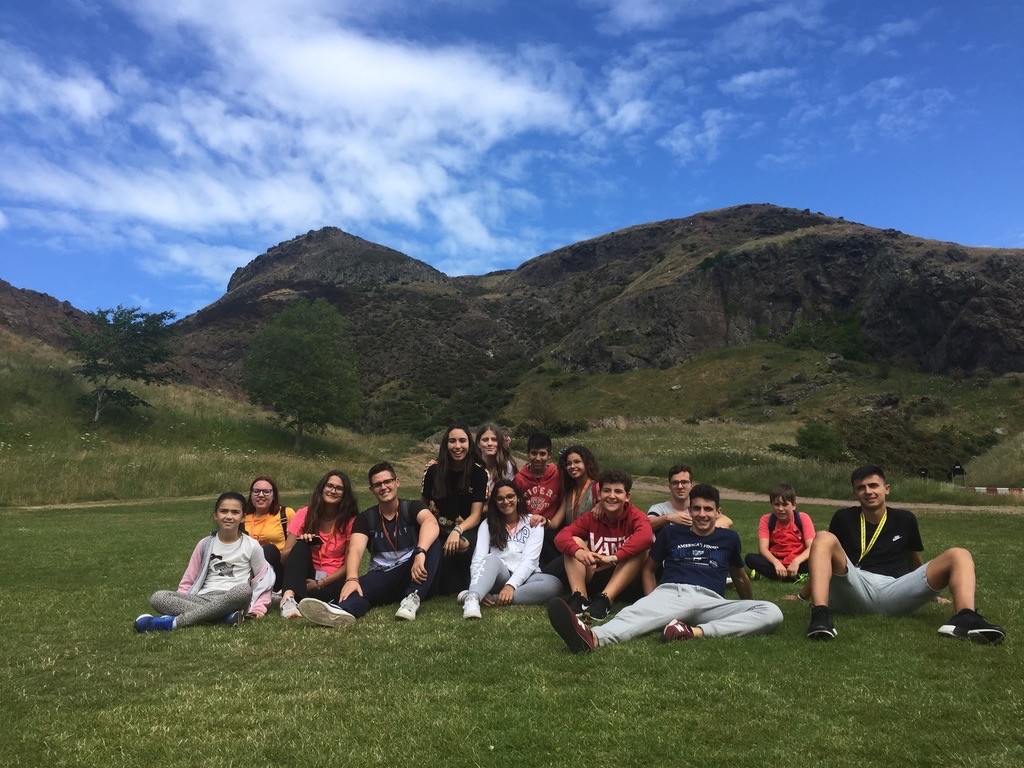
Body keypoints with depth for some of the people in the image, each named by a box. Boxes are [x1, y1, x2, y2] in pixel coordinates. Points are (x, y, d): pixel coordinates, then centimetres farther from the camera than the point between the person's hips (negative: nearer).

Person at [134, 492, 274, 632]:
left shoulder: (252, 546, 6)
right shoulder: (205, 544, 12)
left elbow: (263, 580, 10)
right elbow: (189, 580, 16)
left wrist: (258, 608, -4)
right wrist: (179, 603, 0)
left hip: (233, 599, -3)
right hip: (203, 598, 3)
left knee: (244, 590, -39)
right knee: (157, 598, -21)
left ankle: (173, 622, -34)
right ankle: (225, 615, -35)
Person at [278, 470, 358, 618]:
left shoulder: (350, 522, 0)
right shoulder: (305, 514, 3)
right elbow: (284, 557, 0)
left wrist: (321, 583, -14)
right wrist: (302, 545, -21)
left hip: (334, 579, -1)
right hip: (306, 576, 2)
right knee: (301, 545, -26)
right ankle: (289, 596, -44)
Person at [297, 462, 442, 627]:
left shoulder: (411, 508, 2)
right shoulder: (366, 518, 8)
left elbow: (431, 522, -22)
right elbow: (355, 550, -10)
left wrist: (420, 552, -43)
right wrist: (352, 579, -32)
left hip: (415, 576, -1)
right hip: (382, 576, 1)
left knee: (432, 542, -28)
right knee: (363, 585, -32)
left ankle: (413, 598, -41)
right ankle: (342, 610, -66)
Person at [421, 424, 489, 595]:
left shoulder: (479, 472, -5)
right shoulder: (433, 471, -1)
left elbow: (476, 515, -9)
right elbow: (424, 506, 10)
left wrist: (457, 531, -28)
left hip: (467, 529, -1)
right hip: (439, 530, 1)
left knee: (463, 546, -35)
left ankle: (461, 590, -10)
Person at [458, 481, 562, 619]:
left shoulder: (532, 523, 8)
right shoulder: (487, 524, 11)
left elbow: (529, 559, -5)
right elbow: (478, 559, -3)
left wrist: (511, 585, -23)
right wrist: (483, 588, -23)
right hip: (497, 578, 0)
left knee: (554, 584, -31)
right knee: (492, 559, -31)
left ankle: (492, 598, -37)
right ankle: (472, 598, -56)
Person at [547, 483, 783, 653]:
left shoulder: (729, 538, 22)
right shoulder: (671, 533, 20)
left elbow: (739, 577, 37)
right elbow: (648, 568, 25)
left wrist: (750, 604, 46)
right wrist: (651, 600, 9)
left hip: (709, 601, 1)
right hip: (670, 593, -1)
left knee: (772, 612, -27)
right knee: (636, 613, -36)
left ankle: (696, 632, -44)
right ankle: (593, 637, -68)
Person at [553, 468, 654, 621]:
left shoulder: (636, 517, -6)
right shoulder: (590, 518, 2)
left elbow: (646, 537, -32)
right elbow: (561, 536, -15)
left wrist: (614, 558, -43)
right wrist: (578, 552, -37)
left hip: (623, 580, -3)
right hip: (593, 576, 3)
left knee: (639, 548, -25)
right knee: (575, 541, -12)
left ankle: (605, 599, -35)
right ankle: (579, 597, -28)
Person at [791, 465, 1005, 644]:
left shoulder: (905, 519, 18)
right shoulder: (844, 518, 14)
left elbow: (915, 562, 31)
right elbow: (824, 561, 22)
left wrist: (932, 592, 38)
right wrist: (802, 596, 25)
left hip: (896, 592, 2)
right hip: (855, 587, -2)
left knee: (959, 555, -11)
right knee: (823, 539, -26)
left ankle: (964, 619, -41)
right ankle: (820, 615, -46)